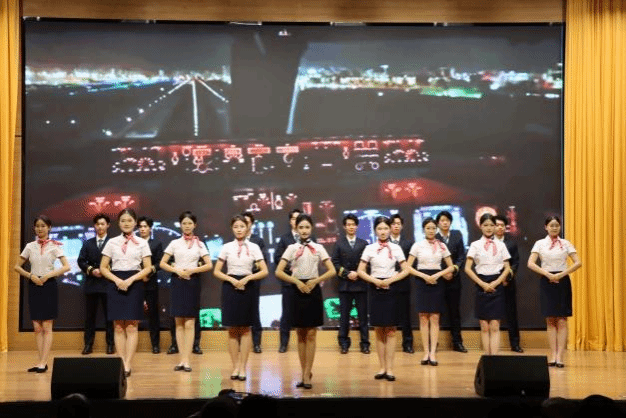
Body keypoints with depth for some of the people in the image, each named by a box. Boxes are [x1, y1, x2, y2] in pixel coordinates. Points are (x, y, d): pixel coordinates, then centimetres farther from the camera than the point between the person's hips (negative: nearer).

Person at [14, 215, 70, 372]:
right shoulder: (30, 246, 7)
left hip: (49, 285, -4)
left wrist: (48, 275, -16)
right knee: (37, 327, 4)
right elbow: (17, 266, 10)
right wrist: (30, 276, -6)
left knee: (46, 327, -4)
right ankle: (41, 363, 9)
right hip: (34, 285, 4)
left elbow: (66, 266, -10)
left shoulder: (55, 246, -2)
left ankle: (43, 362, -5)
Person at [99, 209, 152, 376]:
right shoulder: (112, 242, 7)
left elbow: (147, 268, 0)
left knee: (131, 327, -4)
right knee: (118, 327, 2)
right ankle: (121, 363, 5)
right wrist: (117, 280, -10)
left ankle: (127, 365, -4)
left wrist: (130, 280, -13)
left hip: (134, 285, -1)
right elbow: (103, 268, 6)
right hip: (115, 285, 2)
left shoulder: (142, 243, 4)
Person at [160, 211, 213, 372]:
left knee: (189, 323, -4)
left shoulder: (199, 244, 4)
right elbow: (162, 263, 4)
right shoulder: (174, 243, 6)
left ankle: (186, 360, -4)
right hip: (177, 282, 1)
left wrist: (192, 270, -13)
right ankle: (182, 359, 5)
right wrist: (177, 270, -10)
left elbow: (209, 265, -1)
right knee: (179, 323, 2)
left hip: (193, 282, -1)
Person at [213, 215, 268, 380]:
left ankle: (242, 367, 6)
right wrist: (232, 280, -11)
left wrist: (247, 278, -15)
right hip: (231, 286, 1)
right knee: (233, 329, 3)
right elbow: (216, 271, 3)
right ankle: (235, 367, 9)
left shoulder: (254, 247, 2)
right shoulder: (227, 247, 3)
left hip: (248, 287, -1)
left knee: (245, 329, 2)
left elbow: (264, 271, -3)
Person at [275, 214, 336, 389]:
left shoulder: (318, 248, 4)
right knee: (301, 335, 7)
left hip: (313, 290, 0)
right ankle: (306, 373, 14)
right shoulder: (292, 248, 2)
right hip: (298, 291, 1)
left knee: (311, 335, -2)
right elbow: (279, 272, -5)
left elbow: (332, 271, 1)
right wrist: (297, 282, -13)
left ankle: (306, 375, -1)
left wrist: (315, 281, -10)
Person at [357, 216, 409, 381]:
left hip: (391, 288, 0)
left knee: (390, 331, -1)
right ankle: (382, 367, 9)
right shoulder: (369, 248, 2)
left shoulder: (396, 248, 2)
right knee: (379, 330, 4)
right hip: (375, 289, 1)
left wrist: (390, 280, -11)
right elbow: (360, 271, 0)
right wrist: (375, 281, -12)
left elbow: (405, 270, 0)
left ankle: (389, 368, 0)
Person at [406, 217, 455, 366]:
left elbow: (451, 267, 7)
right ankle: (426, 352, 3)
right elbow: (408, 267, -2)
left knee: (435, 318, -2)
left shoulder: (442, 246, 5)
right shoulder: (417, 245, 1)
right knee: (423, 318, 0)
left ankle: (433, 352, -3)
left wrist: (437, 275, -9)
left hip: (437, 281, 1)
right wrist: (424, 276, -12)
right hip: (422, 282, -1)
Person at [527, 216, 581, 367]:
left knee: (561, 320, -4)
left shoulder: (566, 244, 6)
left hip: (562, 281, 0)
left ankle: (559, 356, -6)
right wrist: (548, 274, -14)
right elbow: (531, 264, -5)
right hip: (546, 282, 0)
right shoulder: (540, 244, 5)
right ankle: (553, 356, 3)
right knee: (550, 320, 2)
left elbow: (578, 263, -2)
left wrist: (561, 274, -12)